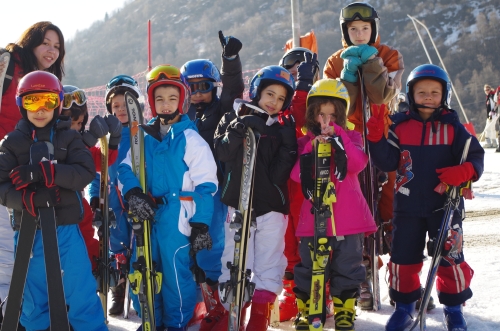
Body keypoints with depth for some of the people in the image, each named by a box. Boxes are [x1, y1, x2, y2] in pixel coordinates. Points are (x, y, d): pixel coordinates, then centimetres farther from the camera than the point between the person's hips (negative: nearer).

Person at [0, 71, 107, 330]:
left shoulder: (69, 138, 4)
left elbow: (86, 172, -12)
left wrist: (41, 172, -24)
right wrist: (28, 198, -25)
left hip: (66, 228, -1)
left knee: (81, 295, 2)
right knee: (33, 299, 11)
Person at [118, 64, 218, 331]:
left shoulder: (191, 139, -7)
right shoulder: (144, 136, 7)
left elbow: (206, 186, -8)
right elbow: (126, 167, 6)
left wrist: (200, 224, -12)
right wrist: (133, 192, -15)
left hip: (176, 217, -5)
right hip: (147, 216, 6)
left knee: (176, 273, -1)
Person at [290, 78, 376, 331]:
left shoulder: (351, 137, 6)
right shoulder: (305, 142, 7)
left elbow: (358, 164, -13)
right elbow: (297, 175, -7)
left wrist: (337, 137, -21)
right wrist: (312, 149, -20)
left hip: (348, 217, 0)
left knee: (347, 271, 6)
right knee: (309, 269, 6)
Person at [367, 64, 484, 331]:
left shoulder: (452, 126, -1)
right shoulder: (400, 126, 1)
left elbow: (475, 156, -3)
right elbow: (387, 162, -4)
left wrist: (463, 172, -24)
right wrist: (376, 139, -20)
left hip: (445, 204, -1)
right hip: (408, 206, 1)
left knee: (450, 256, 4)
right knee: (404, 256, 8)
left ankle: (453, 308, 23)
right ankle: (404, 305, 27)